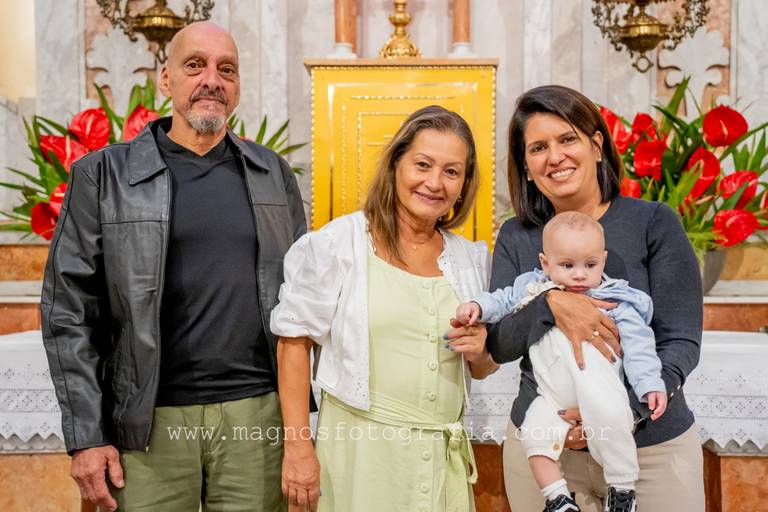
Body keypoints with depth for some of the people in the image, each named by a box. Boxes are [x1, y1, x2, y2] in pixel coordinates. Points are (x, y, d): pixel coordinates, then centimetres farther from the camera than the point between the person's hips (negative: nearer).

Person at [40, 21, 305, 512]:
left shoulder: (274, 174, 7)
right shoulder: (104, 175, 0)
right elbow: (70, 312, -2)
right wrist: (87, 435, -6)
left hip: (258, 413, 2)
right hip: (150, 421, -1)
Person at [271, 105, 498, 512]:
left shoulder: (471, 258, 7)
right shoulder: (339, 241, -8)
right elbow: (294, 340, -7)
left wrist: (479, 352, -7)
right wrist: (297, 447, -10)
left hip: (444, 457, 5)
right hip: (359, 447, -4)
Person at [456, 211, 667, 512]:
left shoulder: (616, 301, -1)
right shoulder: (533, 287, 6)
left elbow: (637, 347, -3)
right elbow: (503, 300, 16)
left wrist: (650, 385, -13)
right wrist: (477, 306, -4)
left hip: (599, 393, -3)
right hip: (552, 398, 3)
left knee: (609, 417, -29)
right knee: (534, 432, -18)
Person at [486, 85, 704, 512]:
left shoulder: (654, 222, -7)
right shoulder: (516, 237, 1)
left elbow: (681, 342, -9)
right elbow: (500, 345, -5)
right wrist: (550, 303, -24)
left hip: (653, 447, -1)